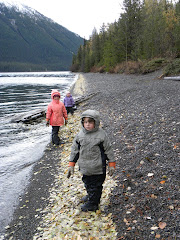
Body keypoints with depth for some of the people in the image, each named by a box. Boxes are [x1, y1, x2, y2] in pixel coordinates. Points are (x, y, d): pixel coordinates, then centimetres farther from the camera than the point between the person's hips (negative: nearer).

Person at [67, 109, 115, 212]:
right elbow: (75, 150, 7)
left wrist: (112, 164, -2)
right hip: (85, 168, 5)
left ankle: (92, 204, 26)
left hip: (98, 168, -5)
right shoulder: (80, 135, -2)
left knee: (95, 186, 8)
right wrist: (71, 165, 8)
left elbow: (108, 150, -5)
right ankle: (91, 196, 48)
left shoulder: (101, 134, -13)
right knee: (87, 183, 22)